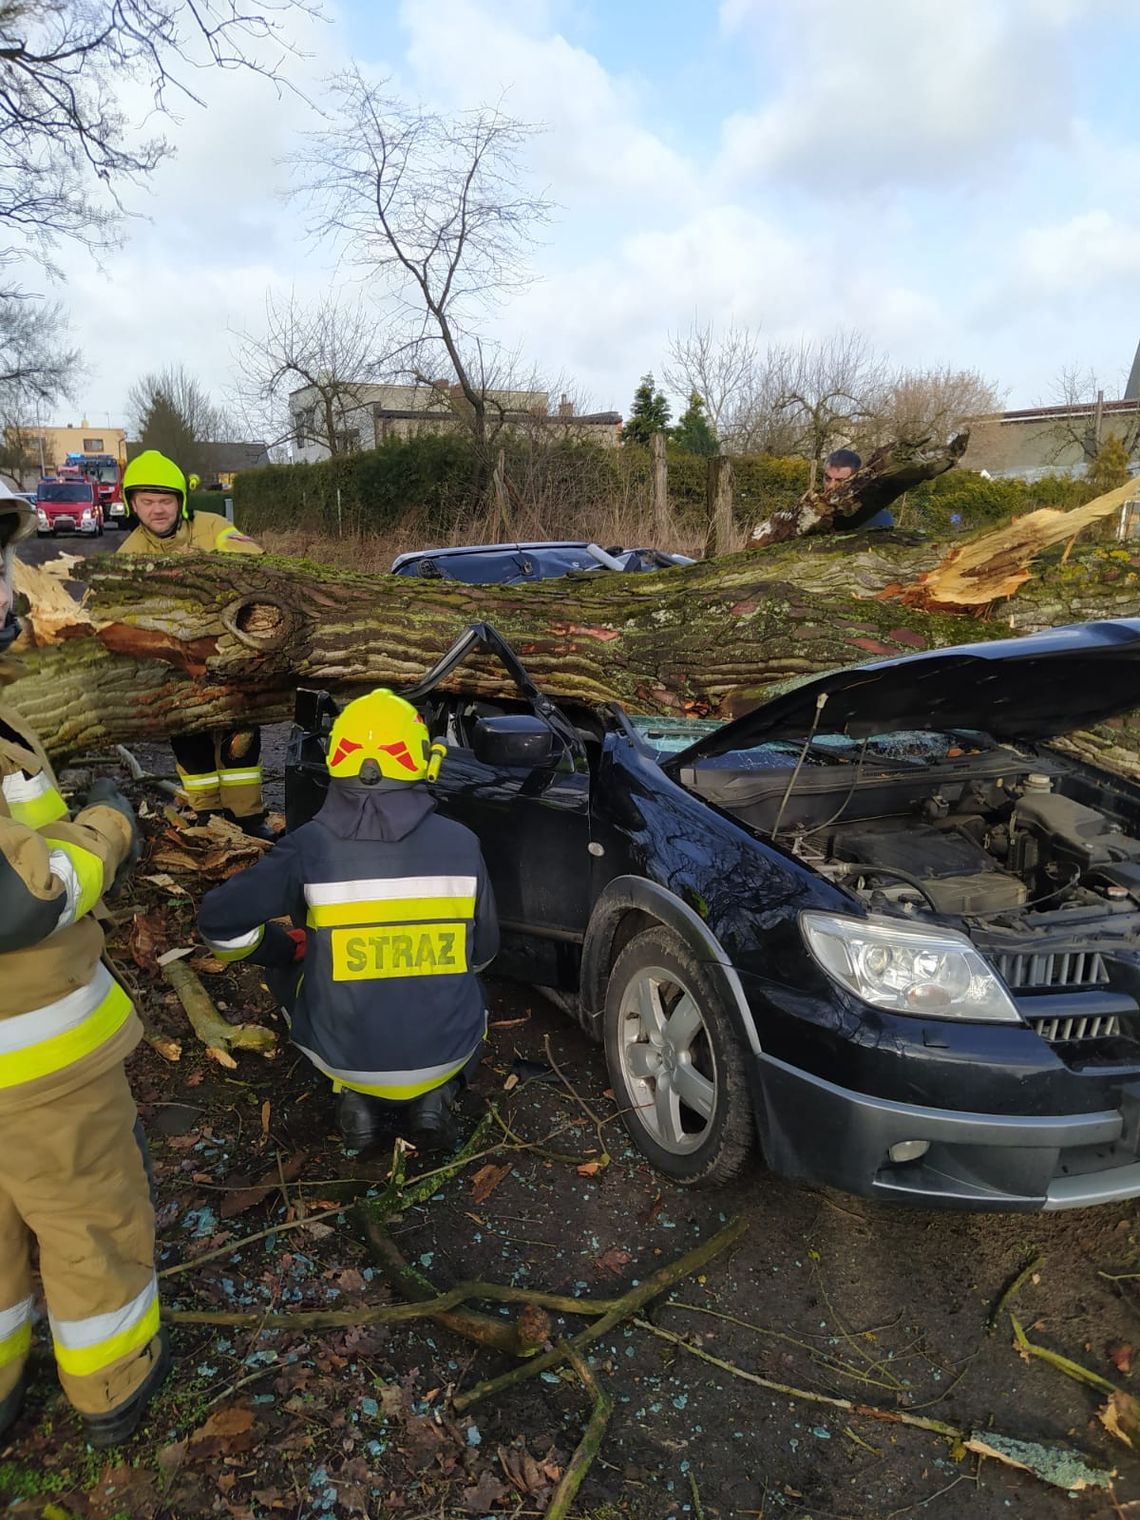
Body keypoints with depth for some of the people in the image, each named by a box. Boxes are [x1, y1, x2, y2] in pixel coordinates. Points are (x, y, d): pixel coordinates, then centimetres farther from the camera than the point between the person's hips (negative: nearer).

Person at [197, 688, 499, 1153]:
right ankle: (435, 1095, 10)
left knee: (284, 967, 27)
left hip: (344, 1055, -1)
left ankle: (357, 1095, 13)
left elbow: (219, 920, -14)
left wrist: (287, 948, 4)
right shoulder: (461, 844, -8)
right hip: (446, 1051, 1)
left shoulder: (311, 846, -14)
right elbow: (482, 952, 3)